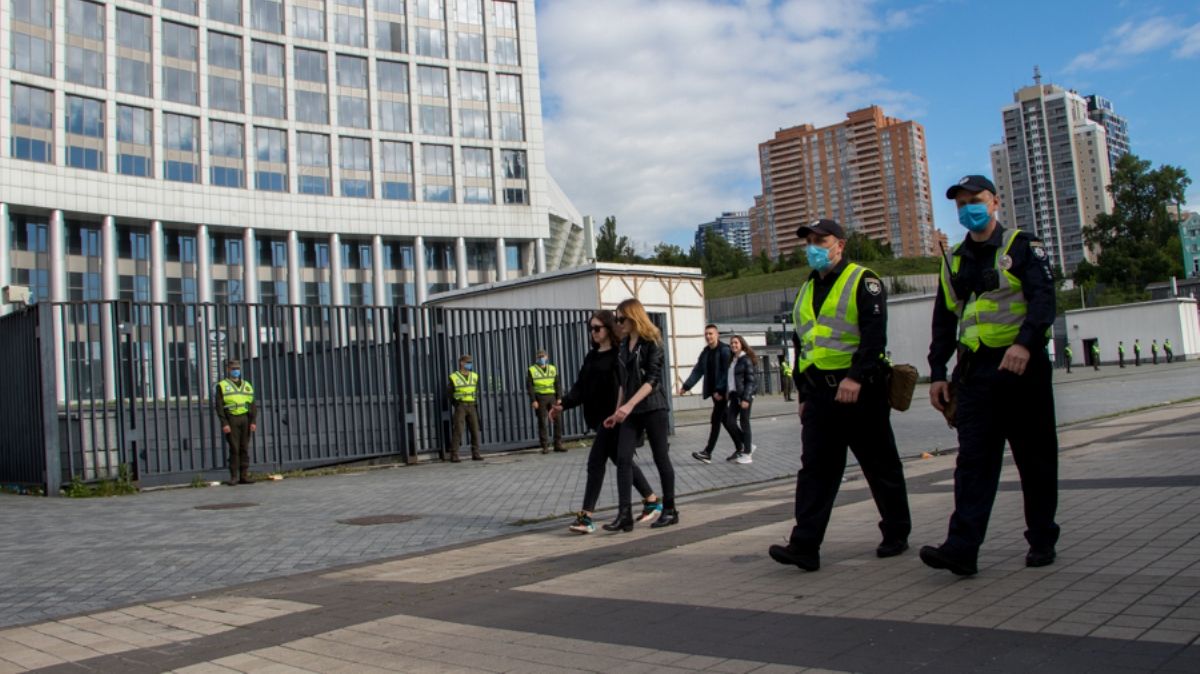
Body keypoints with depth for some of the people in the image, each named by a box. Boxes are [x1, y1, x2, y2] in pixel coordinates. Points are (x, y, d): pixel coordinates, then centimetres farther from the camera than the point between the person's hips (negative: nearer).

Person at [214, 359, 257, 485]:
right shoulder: (222, 386, 7)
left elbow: (253, 405, 14)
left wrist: (253, 421, 1)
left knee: (245, 448, 2)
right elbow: (219, 406, -1)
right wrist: (224, 423, -11)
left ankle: (244, 476, 5)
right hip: (231, 419, -3)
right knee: (234, 449, -6)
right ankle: (233, 476, -2)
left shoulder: (247, 385, 18)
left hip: (245, 419, 3)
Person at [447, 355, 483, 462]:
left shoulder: (474, 376, 9)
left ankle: (475, 454, 7)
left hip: (471, 406, 4)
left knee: (475, 430, 0)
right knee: (458, 430, -10)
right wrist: (456, 404, -6)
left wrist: (475, 402, 8)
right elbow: (449, 393, 3)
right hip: (460, 406, -4)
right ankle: (454, 456, -7)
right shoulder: (454, 377, -4)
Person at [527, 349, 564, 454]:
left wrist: (559, 398, 0)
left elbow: (558, 384, 10)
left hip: (552, 397, 3)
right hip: (540, 398, -3)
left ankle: (558, 444, 7)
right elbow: (529, 386, -2)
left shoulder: (553, 369, 12)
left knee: (557, 420, 0)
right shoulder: (531, 370, 3)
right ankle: (545, 446, 3)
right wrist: (533, 400, -10)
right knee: (542, 422, -1)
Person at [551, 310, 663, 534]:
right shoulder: (591, 357, 15)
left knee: (595, 462, -10)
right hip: (597, 417, 9)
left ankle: (586, 517, -6)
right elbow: (580, 386, 10)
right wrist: (563, 404, -3)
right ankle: (652, 501, 28)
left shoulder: (619, 354, -10)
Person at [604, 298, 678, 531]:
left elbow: (653, 380, -16)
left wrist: (629, 405, -25)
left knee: (660, 458, 3)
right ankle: (624, 514, -8)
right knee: (623, 459, -6)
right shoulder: (624, 345, 13)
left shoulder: (651, 342, -7)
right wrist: (617, 412, 13)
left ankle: (670, 510, 15)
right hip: (631, 412, 6)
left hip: (653, 408, -6)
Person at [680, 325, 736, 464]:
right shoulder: (705, 352, 11)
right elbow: (697, 371, 8)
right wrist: (686, 386, -1)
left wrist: (720, 390, -22)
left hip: (723, 391, -8)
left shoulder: (725, 350, -11)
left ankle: (707, 453, -8)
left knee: (715, 420, -8)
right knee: (725, 420, 11)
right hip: (714, 391, 8)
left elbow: (726, 372, -17)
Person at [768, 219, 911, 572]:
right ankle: (805, 546, -6)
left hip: (860, 390, -6)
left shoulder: (862, 281, -4)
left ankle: (896, 534, 23)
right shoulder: (806, 291, 17)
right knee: (814, 468, -2)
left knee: (880, 465, 7)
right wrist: (803, 393, 17)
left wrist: (855, 377, -27)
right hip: (819, 394, 6)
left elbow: (874, 333, -16)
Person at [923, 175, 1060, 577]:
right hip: (975, 371, 4)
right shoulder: (954, 262, 15)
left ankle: (1042, 540, 20)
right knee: (973, 461, -4)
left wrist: (1025, 343, -30)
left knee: (1036, 458, 7)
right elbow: (943, 321, 17)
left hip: (1023, 366, -3)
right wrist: (937, 373, 9)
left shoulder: (1022, 248, 1)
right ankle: (962, 548, -10)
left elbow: (1043, 299, -13)